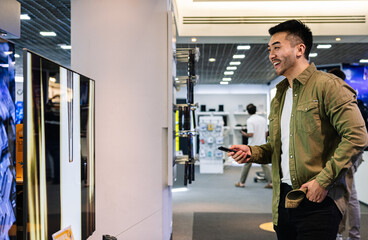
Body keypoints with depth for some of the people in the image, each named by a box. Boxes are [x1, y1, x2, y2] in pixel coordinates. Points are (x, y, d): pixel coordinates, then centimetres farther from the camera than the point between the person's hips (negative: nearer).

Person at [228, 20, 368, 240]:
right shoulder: (280, 95, 17)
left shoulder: (328, 85, -8)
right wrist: (251, 152, 4)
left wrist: (323, 181, -19)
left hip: (318, 200, -7)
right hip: (283, 199, 7)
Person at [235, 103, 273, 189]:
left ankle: (241, 182, 15)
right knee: (265, 164, 6)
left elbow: (250, 134, -19)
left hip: (252, 146, -5)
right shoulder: (263, 119, 6)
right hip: (262, 145, 5)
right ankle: (271, 182, 0)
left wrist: (244, 134, -1)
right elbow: (266, 133, 9)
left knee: (247, 164, 7)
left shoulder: (250, 121, -13)